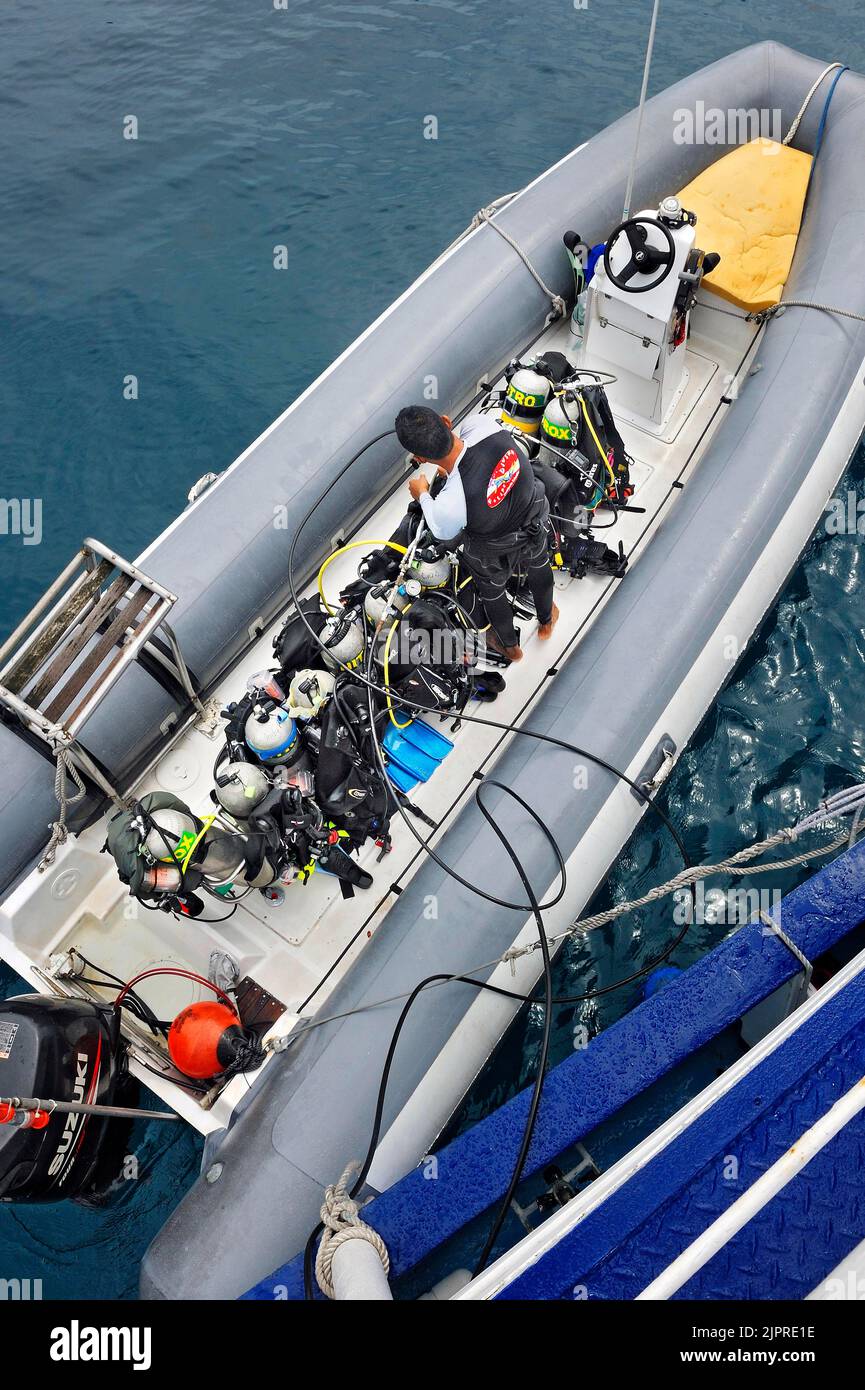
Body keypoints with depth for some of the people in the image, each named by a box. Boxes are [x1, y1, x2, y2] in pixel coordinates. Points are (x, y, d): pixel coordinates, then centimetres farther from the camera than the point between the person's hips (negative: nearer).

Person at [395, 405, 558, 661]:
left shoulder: (449, 503, -43)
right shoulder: (483, 423, -36)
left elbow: (443, 533, -15)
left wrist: (422, 495, 0)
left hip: (495, 553, -4)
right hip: (536, 522, 4)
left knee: (492, 591, 30)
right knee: (538, 566, 36)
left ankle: (510, 645, 60)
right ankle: (547, 620, 67)